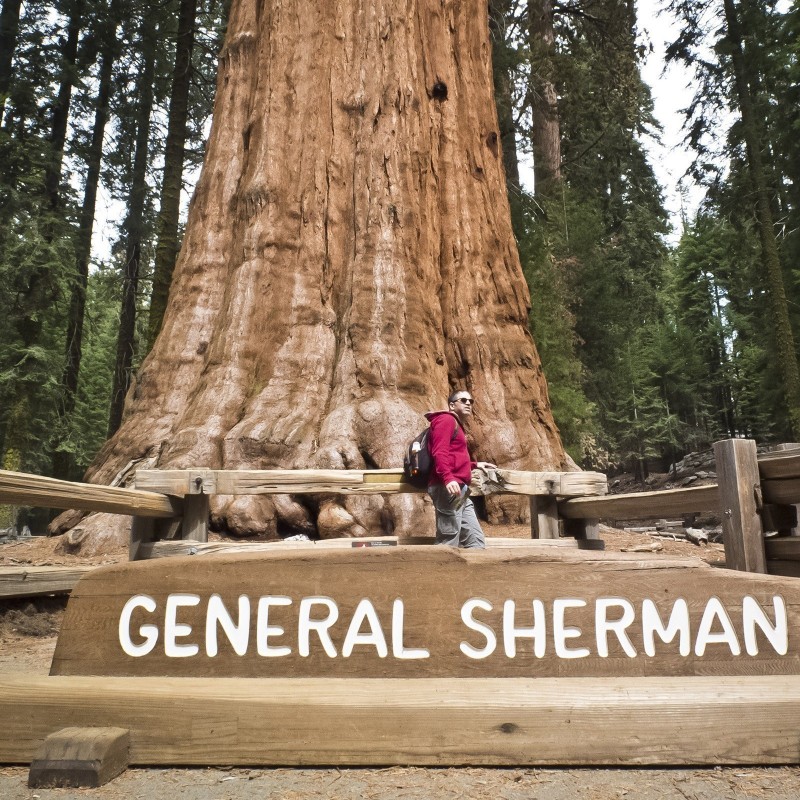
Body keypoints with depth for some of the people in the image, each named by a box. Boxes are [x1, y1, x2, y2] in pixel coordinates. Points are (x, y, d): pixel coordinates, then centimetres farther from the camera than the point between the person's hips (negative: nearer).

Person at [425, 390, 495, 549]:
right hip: (447, 489, -10)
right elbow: (439, 452, -17)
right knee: (448, 543, -11)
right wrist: (448, 478, -30)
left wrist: (474, 464, 31)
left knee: (476, 542, 8)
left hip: (460, 491, 10)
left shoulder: (457, 425, 29)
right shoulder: (446, 420, -1)